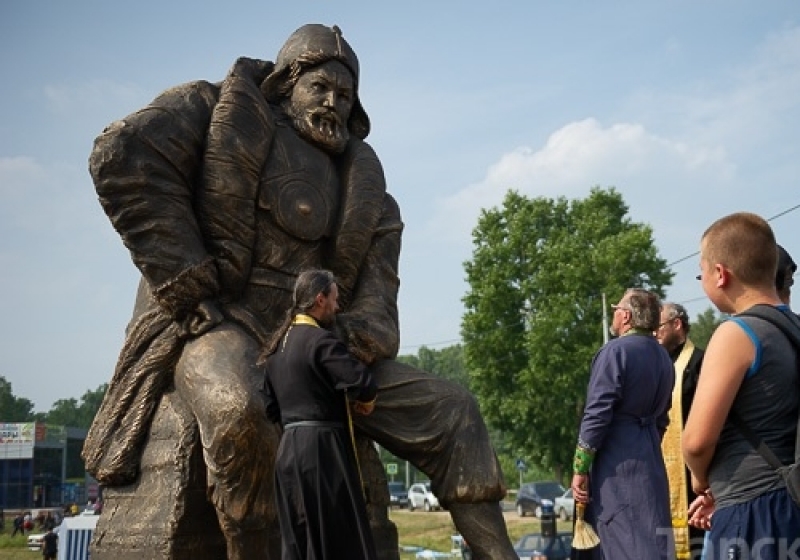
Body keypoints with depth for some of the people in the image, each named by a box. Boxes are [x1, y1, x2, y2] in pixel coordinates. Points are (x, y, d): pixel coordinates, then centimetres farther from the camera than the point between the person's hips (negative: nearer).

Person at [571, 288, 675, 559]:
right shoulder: (663, 357, 13)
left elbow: (597, 414, -17)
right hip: (650, 459, 8)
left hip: (616, 460, -8)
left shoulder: (616, 351, -12)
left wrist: (580, 468, -13)